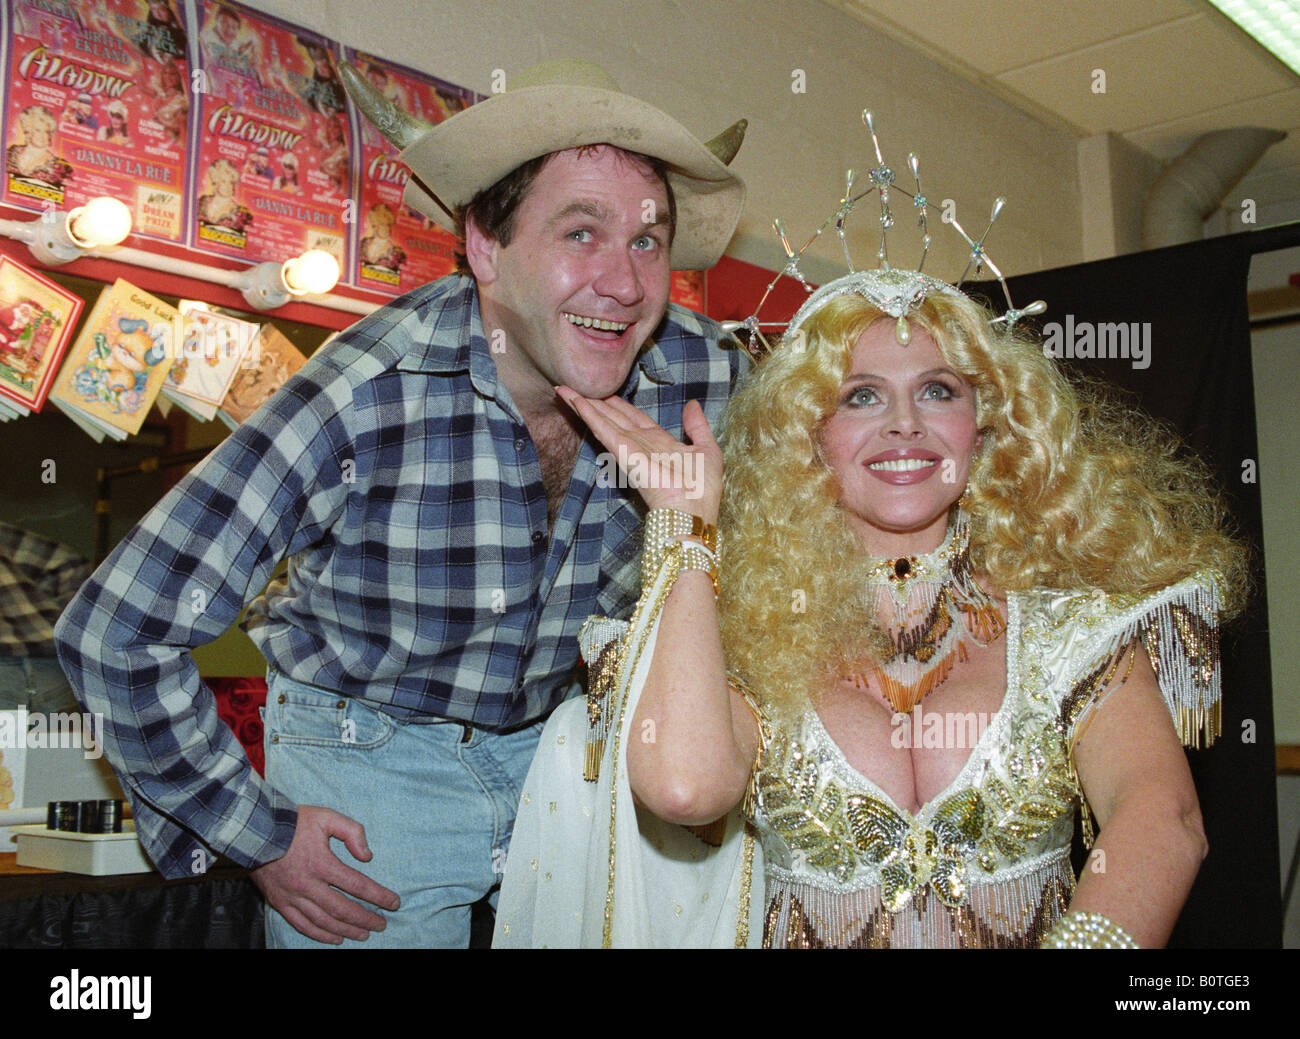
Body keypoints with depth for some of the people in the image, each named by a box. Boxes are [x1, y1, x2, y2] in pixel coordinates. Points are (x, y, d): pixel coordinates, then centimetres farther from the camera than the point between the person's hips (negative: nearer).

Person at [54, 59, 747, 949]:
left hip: (556, 735, 4)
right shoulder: (367, 401, -31)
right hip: (366, 749, -3)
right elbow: (117, 632, -25)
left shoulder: (704, 376, -19)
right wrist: (258, 834, -17)